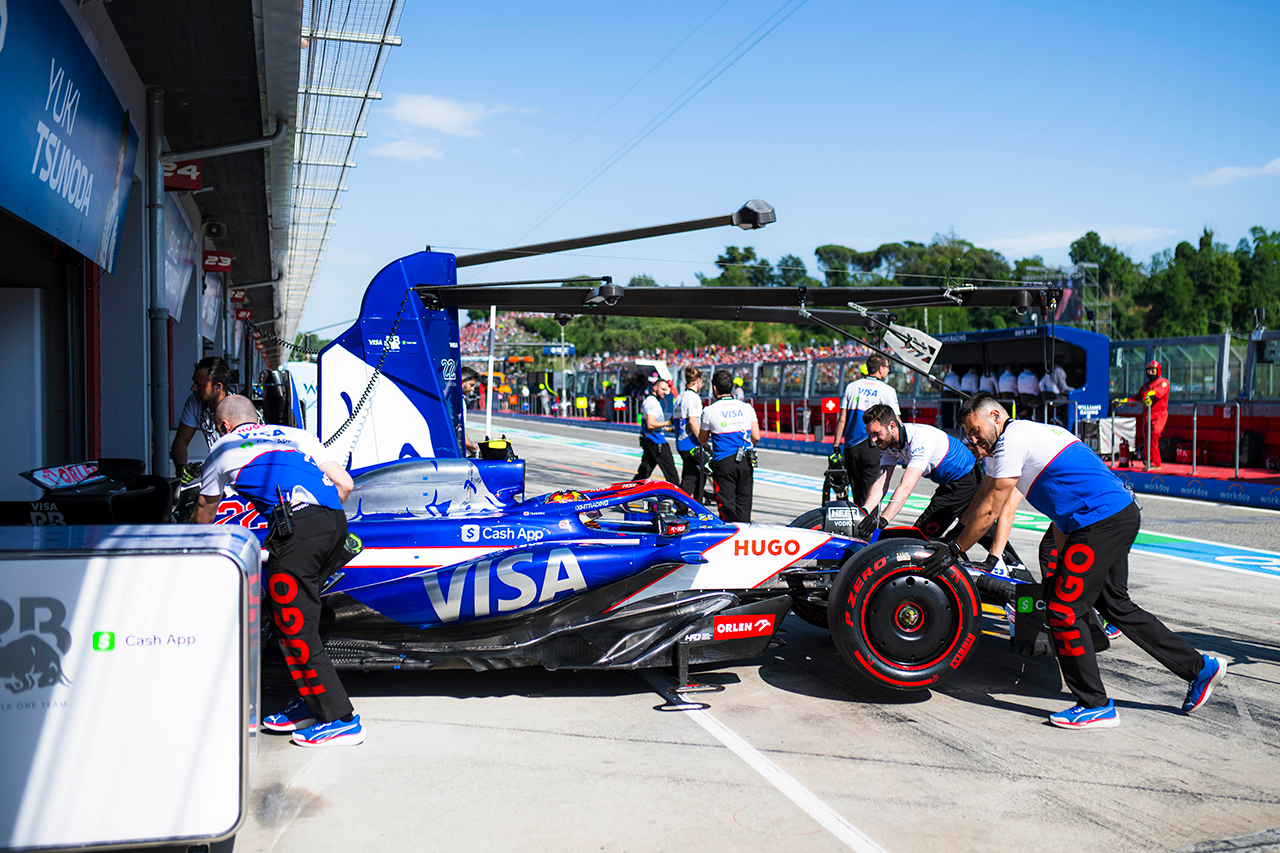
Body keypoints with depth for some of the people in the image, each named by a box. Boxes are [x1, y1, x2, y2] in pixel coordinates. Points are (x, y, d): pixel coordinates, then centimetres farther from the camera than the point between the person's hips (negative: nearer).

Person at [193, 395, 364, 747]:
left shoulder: (223, 448, 25)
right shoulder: (297, 434, 31)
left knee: (294, 628, 1)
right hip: (336, 520, 5)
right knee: (300, 616, 19)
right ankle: (309, 704, 24)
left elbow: (204, 513, 40)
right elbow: (345, 484, 20)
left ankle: (340, 720, 1)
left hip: (295, 525, -5)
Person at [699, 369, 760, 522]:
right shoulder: (747, 408, 4)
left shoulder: (709, 411, -4)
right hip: (745, 461, 3)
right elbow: (756, 437, 2)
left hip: (723, 462, -3)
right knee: (744, 505, 11)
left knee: (727, 505, 2)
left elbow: (703, 439, 8)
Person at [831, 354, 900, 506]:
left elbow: (842, 419, 6)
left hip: (851, 447, 4)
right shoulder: (887, 390, -2)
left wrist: (836, 445, 11)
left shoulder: (851, 387, 8)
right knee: (870, 493, 0)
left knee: (857, 495, 12)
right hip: (873, 447, -4)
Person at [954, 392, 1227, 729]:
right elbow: (981, 496, 28)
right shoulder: (1023, 434, 20)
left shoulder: (1011, 439, -10)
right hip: (1123, 514, 10)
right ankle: (1199, 667, 29)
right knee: (1116, 605, 20)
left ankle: (1096, 706, 2)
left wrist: (955, 551, 4)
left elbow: (988, 512, -7)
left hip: (1101, 522, -10)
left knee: (1063, 609, -5)